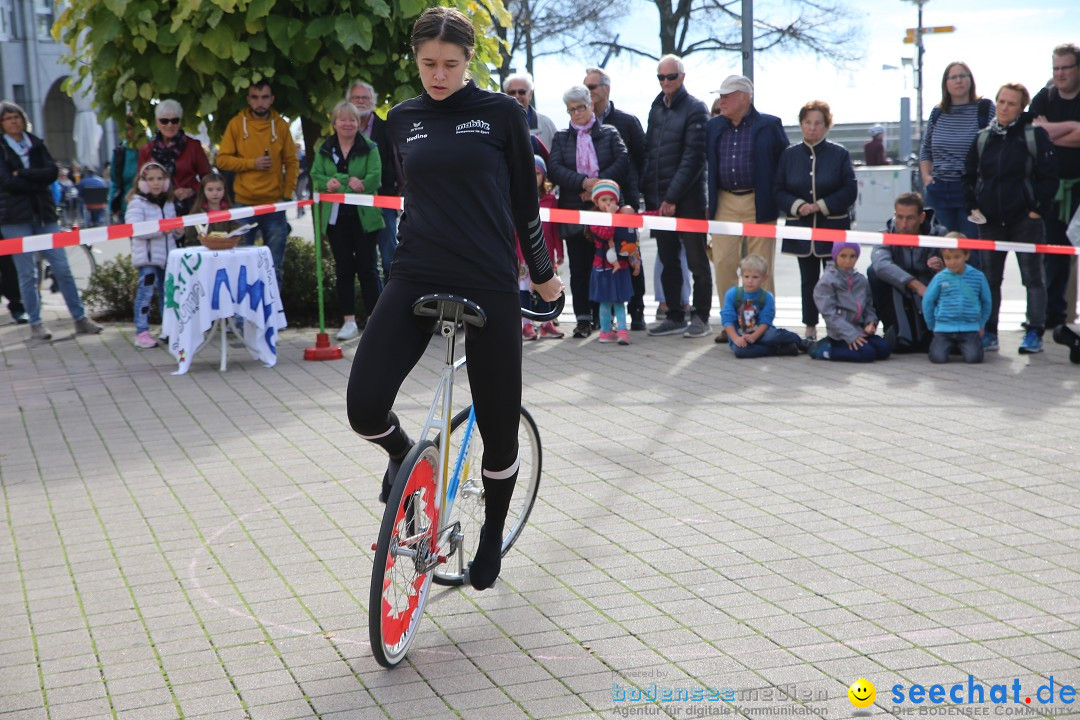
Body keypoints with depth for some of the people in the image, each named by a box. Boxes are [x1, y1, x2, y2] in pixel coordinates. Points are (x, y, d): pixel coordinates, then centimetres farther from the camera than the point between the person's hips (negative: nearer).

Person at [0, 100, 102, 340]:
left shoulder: (36, 144, 11)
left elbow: (52, 172, -3)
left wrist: (23, 174, -11)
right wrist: (37, 182, -9)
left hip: (43, 213, 3)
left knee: (62, 267, 1)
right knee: (27, 273, -1)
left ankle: (80, 318, 6)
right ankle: (35, 324, 7)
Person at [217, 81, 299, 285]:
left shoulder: (281, 125, 5)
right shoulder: (236, 124, 1)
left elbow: (292, 163, 7)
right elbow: (222, 160, -1)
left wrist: (287, 195, -3)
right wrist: (252, 163, -12)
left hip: (275, 205, 1)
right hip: (244, 204, -1)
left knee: (275, 267, 5)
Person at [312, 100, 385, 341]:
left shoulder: (369, 148, 0)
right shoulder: (324, 150, 10)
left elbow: (374, 177, -12)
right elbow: (316, 177, 0)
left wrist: (338, 184, -20)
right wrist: (349, 181, -16)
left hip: (364, 216, -3)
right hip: (336, 218, 3)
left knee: (367, 267, 2)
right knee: (343, 269, 5)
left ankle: (373, 318, 9)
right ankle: (349, 320, 11)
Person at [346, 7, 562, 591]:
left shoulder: (501, 114, 0)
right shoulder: (402, 120, 9)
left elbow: (524, 199, 7)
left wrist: (542, 273, 15)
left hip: (488, 286, -2)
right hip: (414, 281, 2)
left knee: (499, 428, 4)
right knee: (365, 406, -17)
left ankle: (492, 534, 32)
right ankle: (403, 454, 20)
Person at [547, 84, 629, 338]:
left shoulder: (609, 134, 10)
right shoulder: (561, 138, 13)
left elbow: (623, 163, -3)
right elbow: (554, 169, -2)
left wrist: (599, 182, -15)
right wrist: (583, 182, -16)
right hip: (574, 211, 1)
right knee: (579, 267, -2)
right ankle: (583, 318, 1)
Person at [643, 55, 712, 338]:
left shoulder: (695, 109, -7)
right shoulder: (656, 110, 14)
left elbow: (693, 158, -13)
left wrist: (672, 197, -16)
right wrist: (649, 195, 5)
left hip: (688, 200, -6)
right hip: (659, 200, 6)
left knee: (697, 261, 1)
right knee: (668, 262, 10)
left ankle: (701, 318, 8)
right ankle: (675, 317, 17)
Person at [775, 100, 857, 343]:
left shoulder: (839, 154, 0)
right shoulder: (789, 155, 7)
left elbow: (850, 191, -5)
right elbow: (779, 191, 5)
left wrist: (821, 206, -13)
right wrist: (797, 206, -13)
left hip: (833, 228, -2)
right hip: (801, 227, 2)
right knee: (809, 280, 9)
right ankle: (810, 329, 15)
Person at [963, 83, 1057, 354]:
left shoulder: (1035, 135, -3)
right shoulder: (983, 138, 9)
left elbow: (1048, 177, -5)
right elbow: (969, 176, 15)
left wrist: (1038, 209, -11)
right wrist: (972, 207, 4)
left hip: (1025, 220, -4)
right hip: (990, 221, 4)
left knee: (1033, 276, 0)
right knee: (989, 278, 8)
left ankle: (1035, 333, 4)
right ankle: (989, 333, 15)